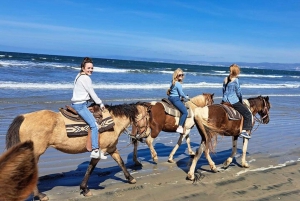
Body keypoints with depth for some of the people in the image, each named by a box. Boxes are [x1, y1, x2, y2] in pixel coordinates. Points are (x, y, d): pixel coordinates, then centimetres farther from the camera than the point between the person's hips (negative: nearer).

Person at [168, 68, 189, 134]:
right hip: (175, 99, -10)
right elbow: (181, 93, -13)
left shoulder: (172, 82, 13)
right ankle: (180, 127, -18)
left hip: (170, 97, 10)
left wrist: (182, 97, 20)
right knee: (185, 112, -12)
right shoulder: (178, 84, -15)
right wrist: (186, 97, 6)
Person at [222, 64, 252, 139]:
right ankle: (245, 131, -6)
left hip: (224, 101, 7)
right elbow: (239, 92, -7)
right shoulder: (235, 80, -11)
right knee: (248, 114, 2)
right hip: (234, 101, -7)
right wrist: (241, 101, 8)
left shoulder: (225, 79, 9)